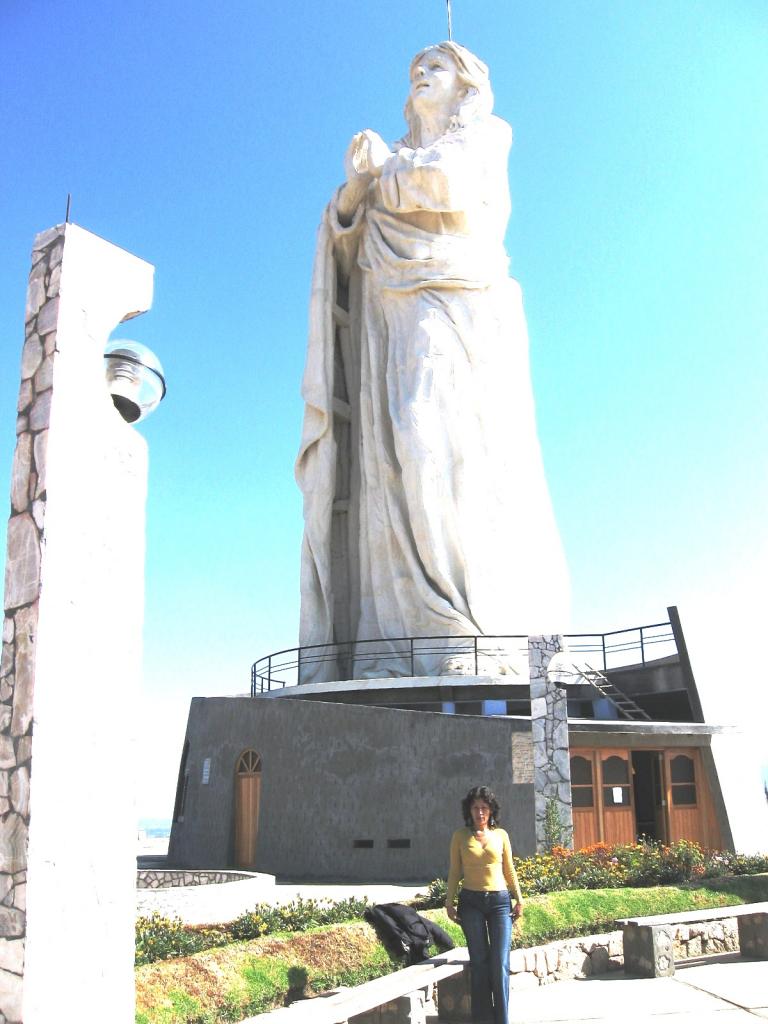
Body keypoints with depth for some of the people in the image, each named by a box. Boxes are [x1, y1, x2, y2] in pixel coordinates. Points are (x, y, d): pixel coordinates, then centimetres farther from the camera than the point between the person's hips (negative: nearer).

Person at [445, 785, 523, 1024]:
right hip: (471, 901, 0)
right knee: (479, 961, 1)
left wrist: (519, 899, 8)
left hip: (500, 901, 1)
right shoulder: (460, 836, 4)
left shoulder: (501, 835, 7)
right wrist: (449, 901, 2)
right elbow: (454, 871, 7)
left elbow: (509, 870, 12)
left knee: (500, 963, -6)